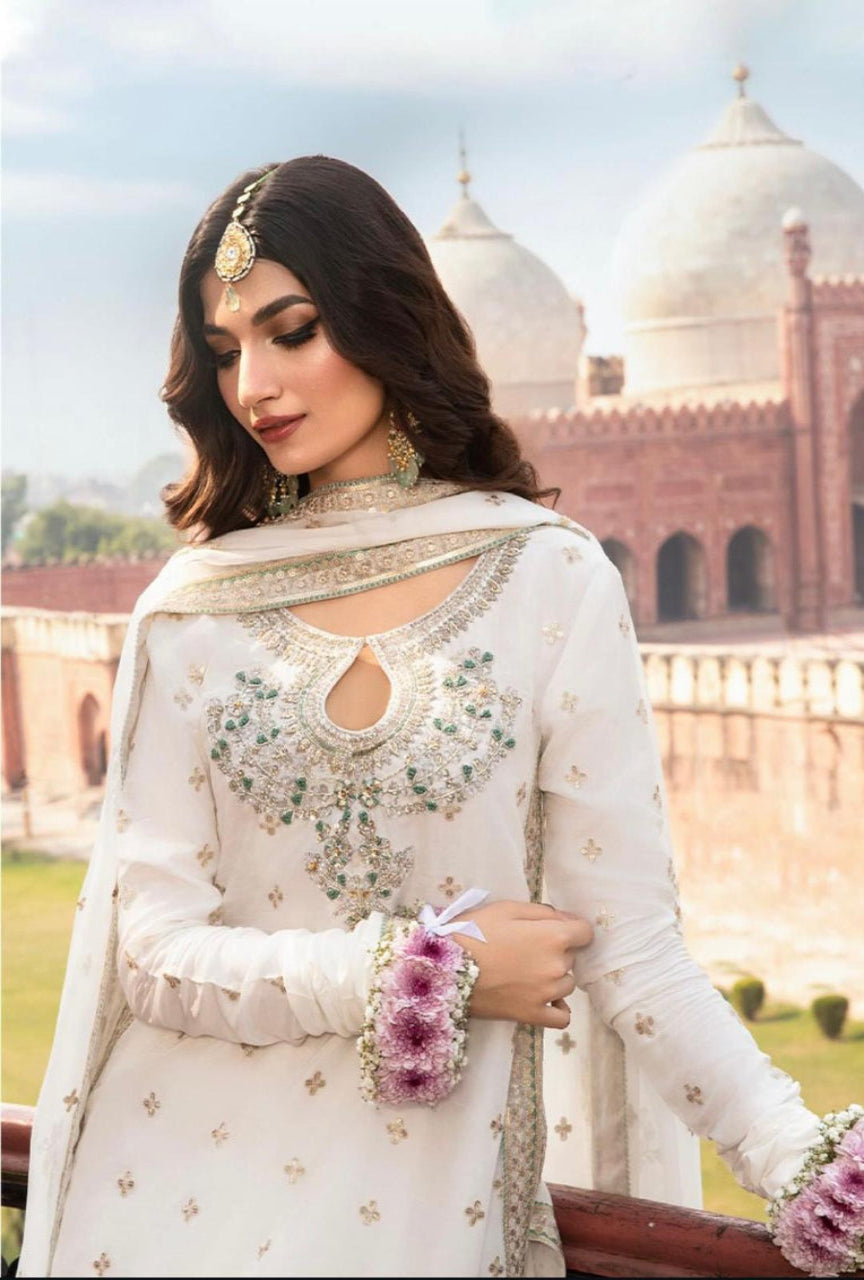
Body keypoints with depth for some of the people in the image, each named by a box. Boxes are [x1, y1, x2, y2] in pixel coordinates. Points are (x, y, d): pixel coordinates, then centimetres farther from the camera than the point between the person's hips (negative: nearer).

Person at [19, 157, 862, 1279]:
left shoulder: (553, 582, -5)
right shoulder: (194, 608, -1)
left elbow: (628, 946, -8)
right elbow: (154, 950, -5)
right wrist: (428, 968, -13)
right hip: (182, 1186, 1)